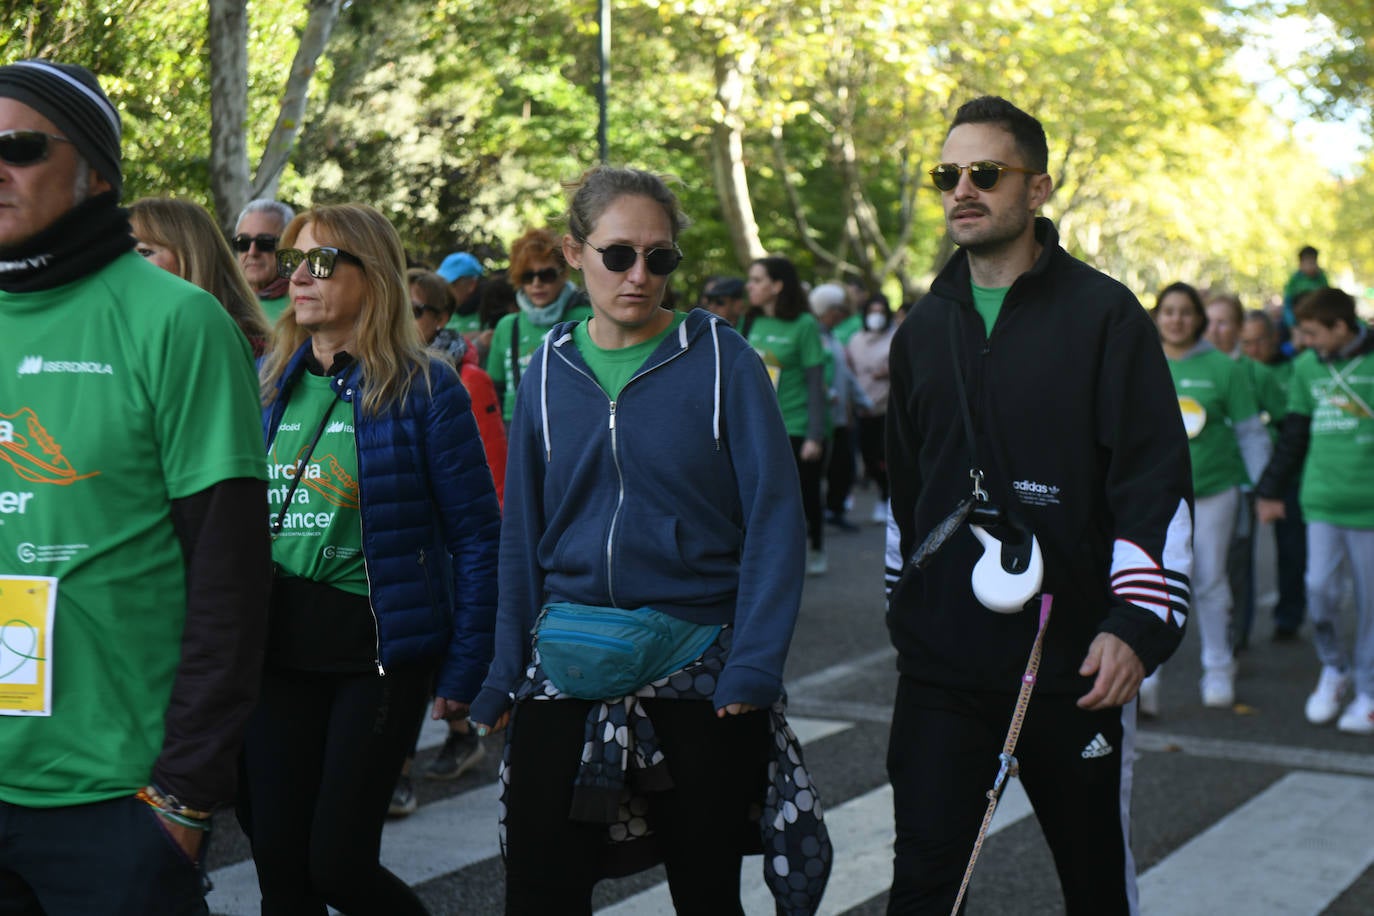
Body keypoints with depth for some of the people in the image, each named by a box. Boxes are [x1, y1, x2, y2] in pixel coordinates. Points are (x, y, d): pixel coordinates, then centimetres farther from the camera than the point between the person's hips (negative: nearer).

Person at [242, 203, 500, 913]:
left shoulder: (423, 388, -7)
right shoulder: (268, 382, 7)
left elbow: (476, 535, -7)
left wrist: (466, 669, -10)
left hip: (378, 648, -5)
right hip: (277, 648, 5)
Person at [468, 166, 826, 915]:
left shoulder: (721, 360, -5)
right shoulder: (549, 369, 5)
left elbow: (773, 519, -8)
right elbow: (523, 535, 9)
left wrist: (752, 670, -15)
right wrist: (505, 679, 6)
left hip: (698, 672, -2)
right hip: (566, 673, 3)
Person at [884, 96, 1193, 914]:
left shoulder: (1104, 315, -5)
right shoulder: (923, 330, 11)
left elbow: (1157, 479, -9)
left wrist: (1140, 619, -18)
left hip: (1074, 658, -3)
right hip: (942, 658, 4)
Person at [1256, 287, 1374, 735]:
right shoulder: (1307, 366, 9)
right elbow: (1294, 433, 17)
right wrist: (1270, 490, 18)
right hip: (1322, 498, 3)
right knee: (1320, 589, -4)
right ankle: (1334, 669, 21)